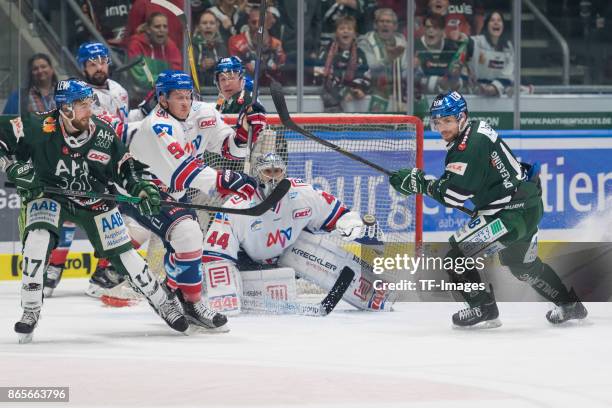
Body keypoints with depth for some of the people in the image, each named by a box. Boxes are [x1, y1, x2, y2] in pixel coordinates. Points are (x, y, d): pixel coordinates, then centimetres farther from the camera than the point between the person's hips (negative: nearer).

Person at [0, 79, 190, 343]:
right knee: (38, 240, -27)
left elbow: (124, 166, 1)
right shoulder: (39, 128, -23)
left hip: (94, 199, 2)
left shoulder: (104, 134, -13)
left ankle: (161, 301, 19)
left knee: (124, 253, 0)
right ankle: (30, 311, -16)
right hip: (47, 196, -2)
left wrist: (140, 187, -14)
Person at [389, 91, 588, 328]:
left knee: (458, 252, -8)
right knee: (522, 263, 31)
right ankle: (569, 304, 42)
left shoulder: (468, 147, -21)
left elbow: (452, 197, -22)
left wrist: (421, 184, -10)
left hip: (510, 214, -11)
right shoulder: (477, 129, 9)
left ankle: (484, 310, 0)